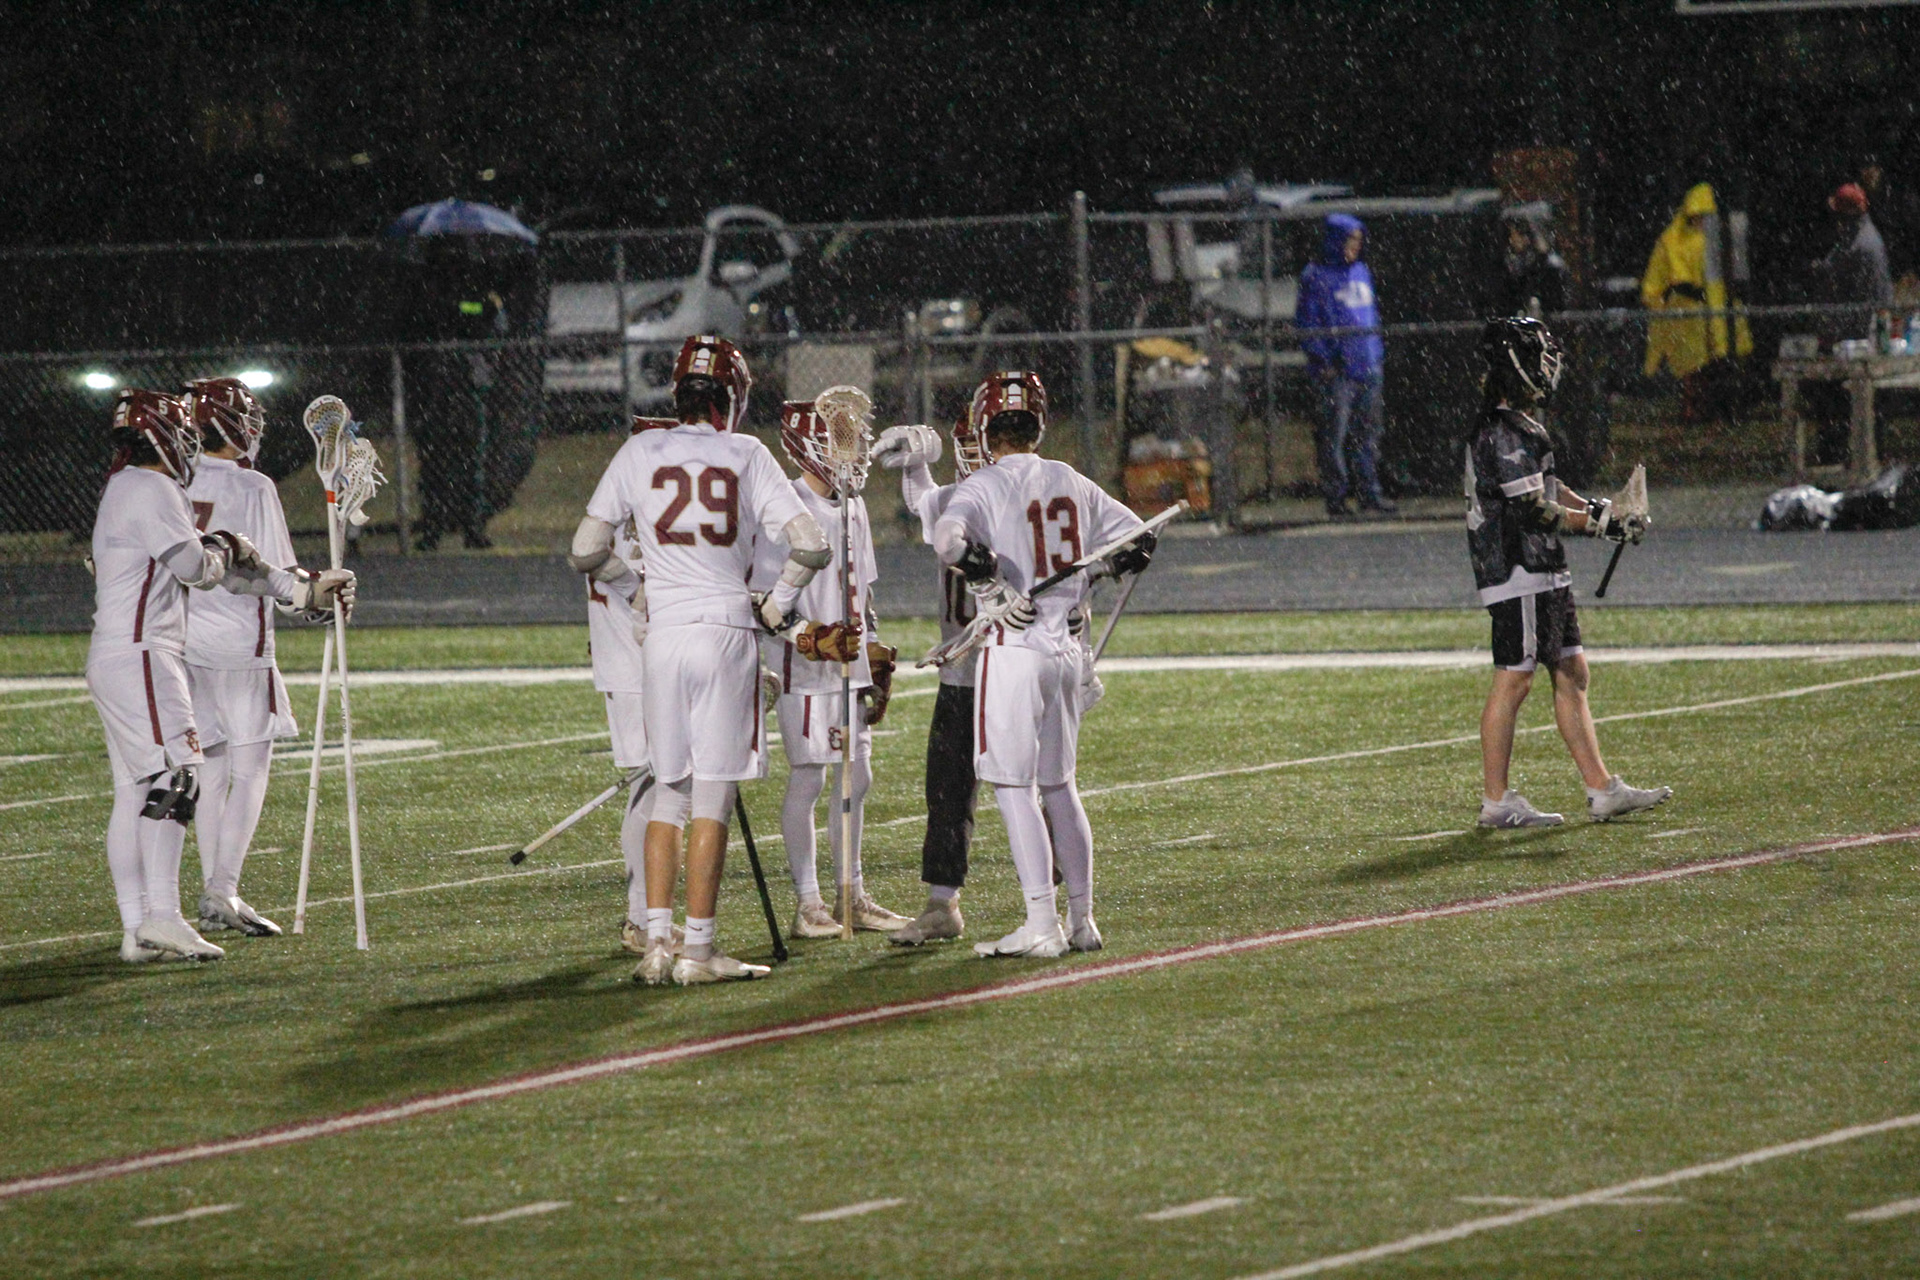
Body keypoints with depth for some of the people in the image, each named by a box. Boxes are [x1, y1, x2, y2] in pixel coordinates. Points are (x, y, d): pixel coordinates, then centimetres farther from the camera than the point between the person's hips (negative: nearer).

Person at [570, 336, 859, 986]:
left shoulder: (639, 453, 6)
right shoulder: (747, 456, 0)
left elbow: (585, 553, 7)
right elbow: (810, 547, -6)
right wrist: (778, 605, 11)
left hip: (663, 634, 2)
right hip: (726, 632, -2)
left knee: (668, 791, 11)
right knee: (713, 794, 0)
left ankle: (658, 941, 5)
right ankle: (698, 949, -1)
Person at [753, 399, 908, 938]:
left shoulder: (852, 506, 14)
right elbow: (765, 598, -14)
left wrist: (877, 658, 19)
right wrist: (807, 640, -23)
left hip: (850, 665, 8)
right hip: (802, 668, -8)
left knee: (856, 778, 10)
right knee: (808, 778, -5)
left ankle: (851, 895, 20)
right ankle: (808, 903, 1)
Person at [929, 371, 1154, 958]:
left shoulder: (984, 487, -8)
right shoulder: (1073, 484, 10)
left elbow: (951, 538, -29)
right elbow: (1137, 539, 19)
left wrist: (992, 585, -17)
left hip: (1013, 648, -6)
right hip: (1067, 647, 6)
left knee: (1013, 787, -3)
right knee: (1058, 784, 16)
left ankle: (1042, 925, -9)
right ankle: (1081, 920, 19)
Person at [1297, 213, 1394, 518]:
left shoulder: (1361, 272, 16)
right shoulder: (1316, 276, -5)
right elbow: (1307, 323, -6)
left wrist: (1379, 355, 17)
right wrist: (1322, 360, -12)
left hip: (1368, 367, 7)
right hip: (1337, 369, -7)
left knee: (1369, 431, 9)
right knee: (1334, 434, -6)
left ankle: (1370, 491, 16)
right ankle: (1335, 495, -3)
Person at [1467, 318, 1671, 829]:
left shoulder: (1521, 425, 15)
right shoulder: (1507, 433, -17)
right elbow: (1532, 510, -20)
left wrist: (1597, 509, 8)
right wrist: (1601, 523, -13)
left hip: (1546, 573, 11)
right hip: (1519, 571, -11)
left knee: (1571, 671, 10)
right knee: (1513, 681, -5)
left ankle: (1601, 790, 13)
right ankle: (1496, 802, 0)